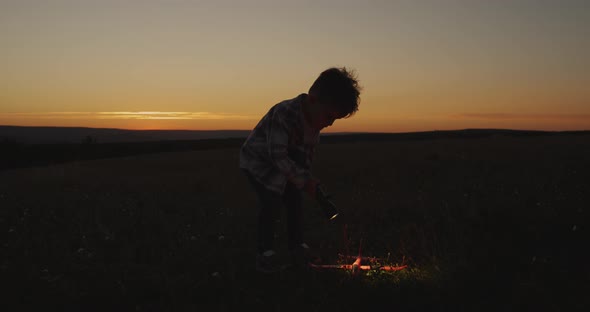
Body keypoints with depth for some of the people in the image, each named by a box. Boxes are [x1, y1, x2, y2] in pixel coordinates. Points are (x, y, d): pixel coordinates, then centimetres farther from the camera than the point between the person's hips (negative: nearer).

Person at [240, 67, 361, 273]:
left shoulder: (315, 119, -12)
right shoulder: (284, 113, -38)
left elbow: (307, 151, 2)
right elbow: (277, 155, -35)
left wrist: (308, 178, -7)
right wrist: (303, 180, -31)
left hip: (282, 163, 7)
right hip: (257, 161, -7)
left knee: (295, 199, 1)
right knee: (271, 202, -19)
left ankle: (297, 247, 15)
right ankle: (265, 253, -4)